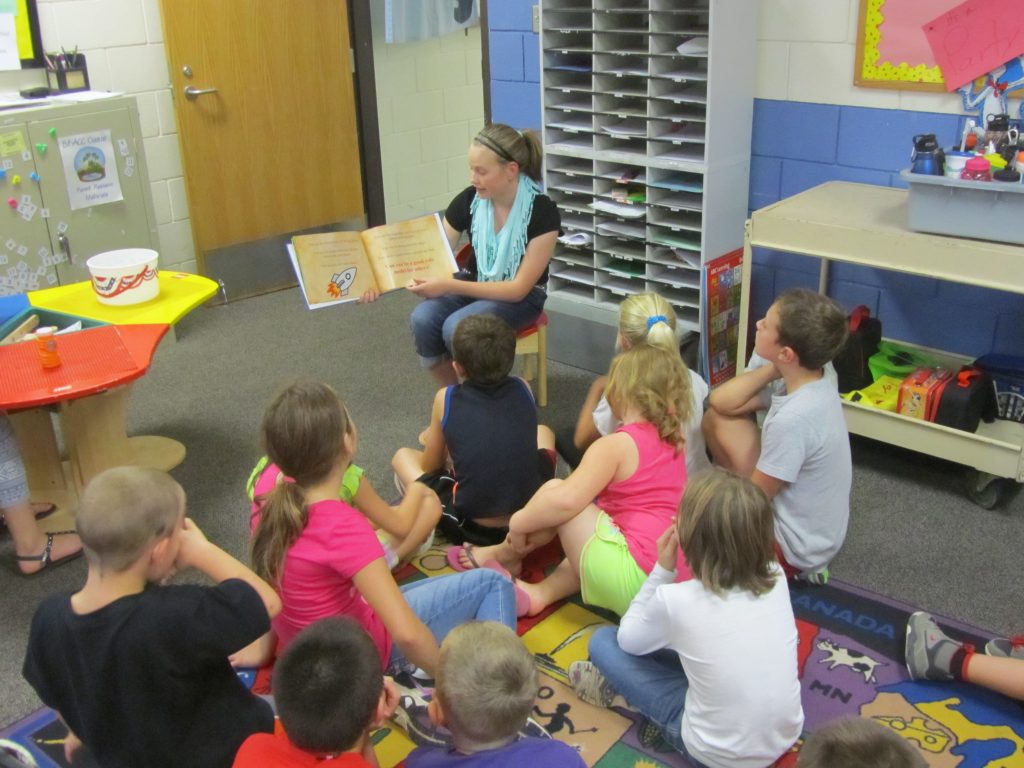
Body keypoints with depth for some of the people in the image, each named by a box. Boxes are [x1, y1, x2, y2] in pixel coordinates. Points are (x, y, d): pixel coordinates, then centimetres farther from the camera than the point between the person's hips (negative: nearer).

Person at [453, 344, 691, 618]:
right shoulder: (674, 444, 16)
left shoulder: (616, 445, -8)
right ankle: (541, 592, 8)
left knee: (553, 490, 0)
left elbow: (566, 500, -20)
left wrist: (518, 523, -7)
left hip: (636, 582, -9)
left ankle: (505, 556, 23)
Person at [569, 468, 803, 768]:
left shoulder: (675, 600, -23)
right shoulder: (776, 577, -11)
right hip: (785, 737, 5)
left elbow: (628, 639, -1)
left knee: (603, 641, 6)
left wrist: (663, 570, -5)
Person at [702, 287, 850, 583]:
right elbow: (723, 402, -3)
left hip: (794, 546, -8)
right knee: (717, 417, 3)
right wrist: (772, 370, -16)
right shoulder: (813, 375, -10)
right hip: (786, 504, 8)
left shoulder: (793, 419, -34)